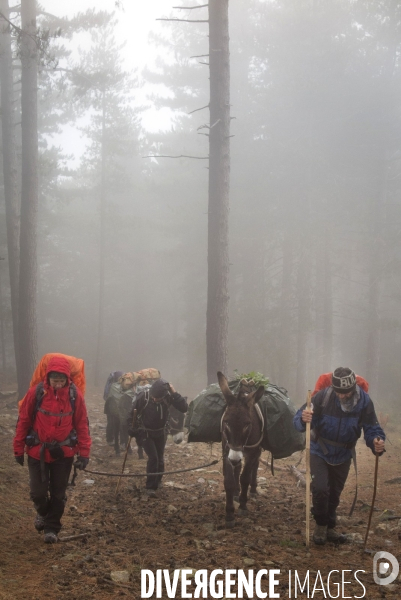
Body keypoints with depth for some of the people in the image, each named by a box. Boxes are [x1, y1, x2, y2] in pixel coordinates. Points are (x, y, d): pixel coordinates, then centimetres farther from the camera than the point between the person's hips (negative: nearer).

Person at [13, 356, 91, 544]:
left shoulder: (75, 395, -10)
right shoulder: (36, 392, -13)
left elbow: (82, 425, -5)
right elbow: (23, 421, -4)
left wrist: (84, 453, -6)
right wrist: (18, 449, -1)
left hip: (64, 453, 1)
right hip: (37, 451, 0)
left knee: (58, 493, 9)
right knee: (38, 492, 4)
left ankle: (52, 527, 28)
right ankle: (43, 512, 36)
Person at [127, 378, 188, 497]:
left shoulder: (168, 397, -22)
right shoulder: (143, 397, -27)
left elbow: (184, 408, -29)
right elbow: (132, 414, -13)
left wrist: (175, 394, -35)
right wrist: (132, 430, -16)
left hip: (160, 433, 3)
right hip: (145, 433, -3)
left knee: (160, 460, 10)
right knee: (153, 457, -16)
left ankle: (156, 484, 32)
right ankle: (150, 487, -6)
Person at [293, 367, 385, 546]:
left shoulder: (364, 402, -21)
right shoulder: (323, 396, -27)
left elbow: (371, 428, -17)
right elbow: (299, 419, -25)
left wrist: (377, 442, -40)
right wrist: (304, 419, -50)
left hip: (343, 455, 3)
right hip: (320, 452, -3)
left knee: (334, 494, 16)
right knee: (320, 489, -17)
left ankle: (329, 529, 36)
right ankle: (320, 525, 9)